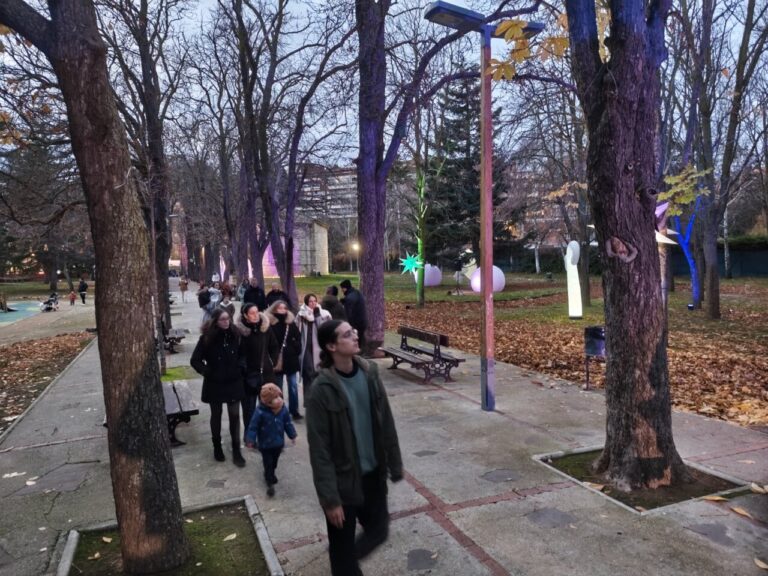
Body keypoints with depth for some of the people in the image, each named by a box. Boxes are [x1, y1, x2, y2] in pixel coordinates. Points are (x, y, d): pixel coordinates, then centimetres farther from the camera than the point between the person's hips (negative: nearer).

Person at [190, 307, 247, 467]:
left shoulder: (235, 335, -5)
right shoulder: (207, 338, -12)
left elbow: (240, 355, 10)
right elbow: (195, 360, -8)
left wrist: (239, 369, 0)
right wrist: (208, 372, -11)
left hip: (234, 382, 1)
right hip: (215, 384, -1)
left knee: (234, 415, 2)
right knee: (216, 415, 15)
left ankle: (236, 450, 11)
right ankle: (217, 447, 32)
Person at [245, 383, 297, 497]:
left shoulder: (283, 409, -10)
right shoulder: (260, 412, -24)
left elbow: (288, 423, 2)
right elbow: (253, 426, -17)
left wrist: (292, 435, 6)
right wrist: (250, 440, -16)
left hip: (278, 442, 5)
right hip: (265, 444, -5)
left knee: (274, 461, 23)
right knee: (268, 463, 1)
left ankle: (270, 474, 48)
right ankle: (270, 483, 13)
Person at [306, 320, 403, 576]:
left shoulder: (370, 373, -4)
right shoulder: (323, 389, -20)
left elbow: (386, 423, 4)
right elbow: (319, 449, -17)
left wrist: (395, 464, 8)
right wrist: (330, 498, -16)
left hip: (374, 474, 5)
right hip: (343, 481, -5)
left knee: (378, 531, 21)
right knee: (343, 553, 10)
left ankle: (347, 555, 49)